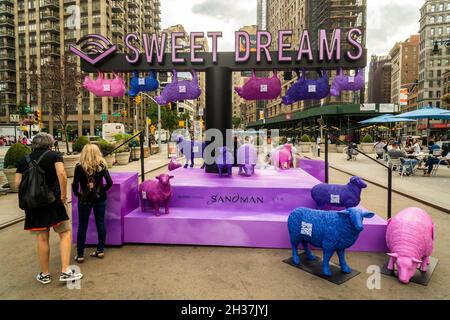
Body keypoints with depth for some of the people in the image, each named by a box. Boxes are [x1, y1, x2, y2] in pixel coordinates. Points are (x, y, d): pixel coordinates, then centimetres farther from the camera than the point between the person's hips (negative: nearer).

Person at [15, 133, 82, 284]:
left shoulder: (24, 160, 9)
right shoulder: (54, 155, -3)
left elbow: (17, 182, 5)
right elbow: (61, 174, -19)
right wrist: (64, 194, -11)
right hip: (53, 201, -4)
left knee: (42, 238, 11)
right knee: (65, 233, 6)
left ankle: (45, 275, 22)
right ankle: (65, 272, 0)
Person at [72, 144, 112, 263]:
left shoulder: (79, 167, -9)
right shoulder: (102, 165, -3)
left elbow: (75, 185, -14)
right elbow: (109, 182, -10)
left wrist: (77, 194, 4)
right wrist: (102, 190, 6)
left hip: (84, 199, -2)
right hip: (100, 199, 2)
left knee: (82, 226, 7)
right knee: (100, 224, 11)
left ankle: (80, 255, 14)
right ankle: (100, 250, 21)